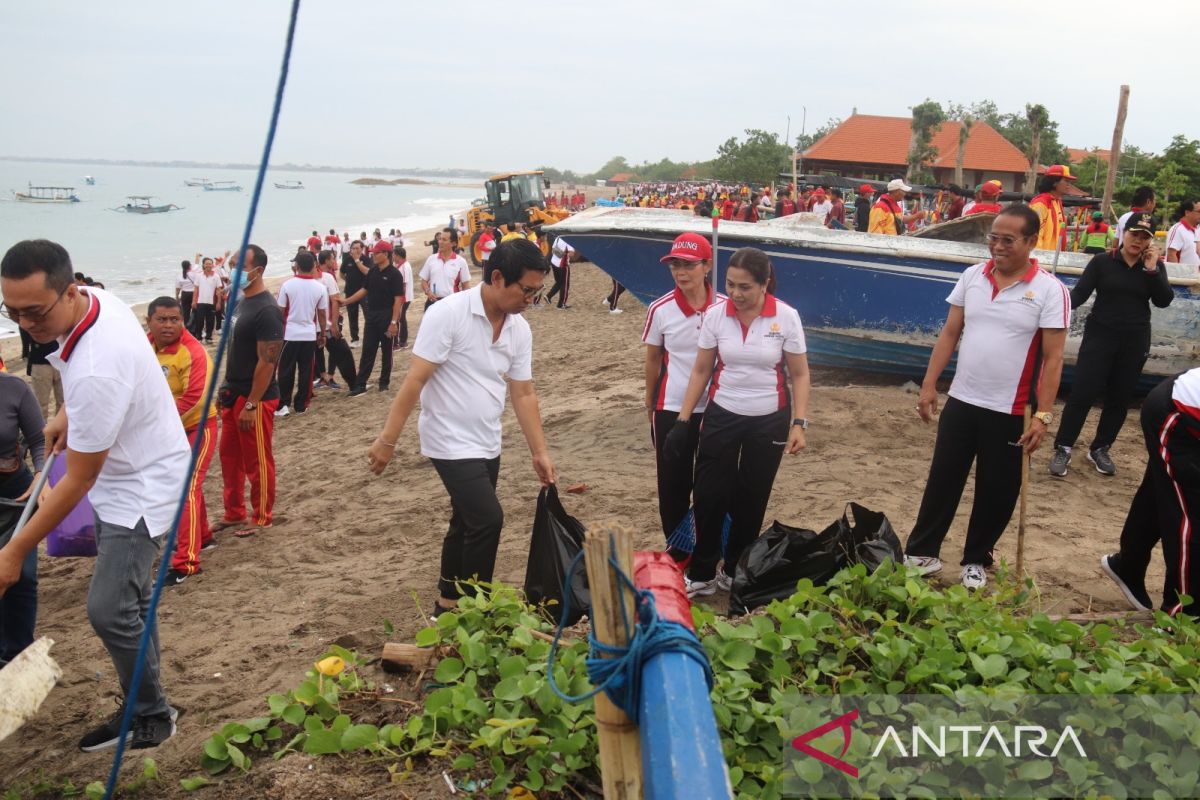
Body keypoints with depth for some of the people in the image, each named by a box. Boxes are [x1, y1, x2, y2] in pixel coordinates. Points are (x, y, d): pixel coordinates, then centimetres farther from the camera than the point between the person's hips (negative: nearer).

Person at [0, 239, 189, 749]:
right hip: (121, 474, 10)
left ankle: (151, 719, 9)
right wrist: (66, 417, 7)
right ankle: (143, 704, 30)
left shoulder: (96, 371, -35)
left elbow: (78, 481, -26)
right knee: (126, 600, 16)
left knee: (109, 609, -10)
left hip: (143, 486, -10)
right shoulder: (97, 300, -8)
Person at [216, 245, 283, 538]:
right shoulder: (240, 302, 10)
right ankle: (234, 514, 29)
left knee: (257, 461, 3)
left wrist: (251, 405, -22)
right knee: (230, 456, 16)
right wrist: (227, 388, 15)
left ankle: (261, 519, 17)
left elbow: (267, 361, -22)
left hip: (256, 398, -9)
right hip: (233, 394, 9)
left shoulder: (267, 310, -19)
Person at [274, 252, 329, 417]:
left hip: (290, 334, -1)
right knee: (306, 371, 8)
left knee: (286, 371, 7)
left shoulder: (287, 285, -8)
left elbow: (280, 312, -3)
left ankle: (283, 405, 5)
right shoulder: (320, 287, -3)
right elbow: (322, 314, 4)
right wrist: (322, 334, 15)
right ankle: (301, 405, 11)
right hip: (310, 335, 1)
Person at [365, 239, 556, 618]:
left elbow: (524, 394, 8)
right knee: (488, 518, -15)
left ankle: (449, 605, 32)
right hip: (451, 442, -7)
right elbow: (415, 380, -19)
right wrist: (388, 440, -20)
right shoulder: (449, 313, -18)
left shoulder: (520, 329, 1)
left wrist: (540, 452, 6)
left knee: (466, 523, 16)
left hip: (487, 444, 7)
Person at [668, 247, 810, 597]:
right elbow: (701, 371, 0)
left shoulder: (786, 317, -12)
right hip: (722, 416, 1)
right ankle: (701, 575, 16)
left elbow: (799, 374, -4)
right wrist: (683, 421, -2)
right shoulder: (715, 315, -8)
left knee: (751, 500, 11)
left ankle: (735, 573, 29)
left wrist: (799, 423, -11)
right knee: (709, 495, 1)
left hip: (768, 421, -1)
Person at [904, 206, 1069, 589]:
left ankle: (976, 561, 28)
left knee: (996, 492, 11)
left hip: (1010, 412, -3)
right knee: (942, 480, 11)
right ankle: (922, 552, 24)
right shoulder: (972, 276, 1)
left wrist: (1042, 416, -15)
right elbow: (949, 334, 6)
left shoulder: (1049, 290, -10)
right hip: (960, 401, 3)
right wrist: (929, 385, 1)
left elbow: (1053, 358, -11)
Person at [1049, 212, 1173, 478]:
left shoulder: (1155, 266, 4)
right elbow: (1080, 293, -9)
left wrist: (1152, 270, -17)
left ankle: (1099, 449, 24)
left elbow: (1164, 301, -7)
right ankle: (1062, 449, 2)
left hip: (1134, 341, 3)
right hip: (1100, 336, -3)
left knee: (1119, 399, 10)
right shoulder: (1102, 261, -3)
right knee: (1082, 394, -7)